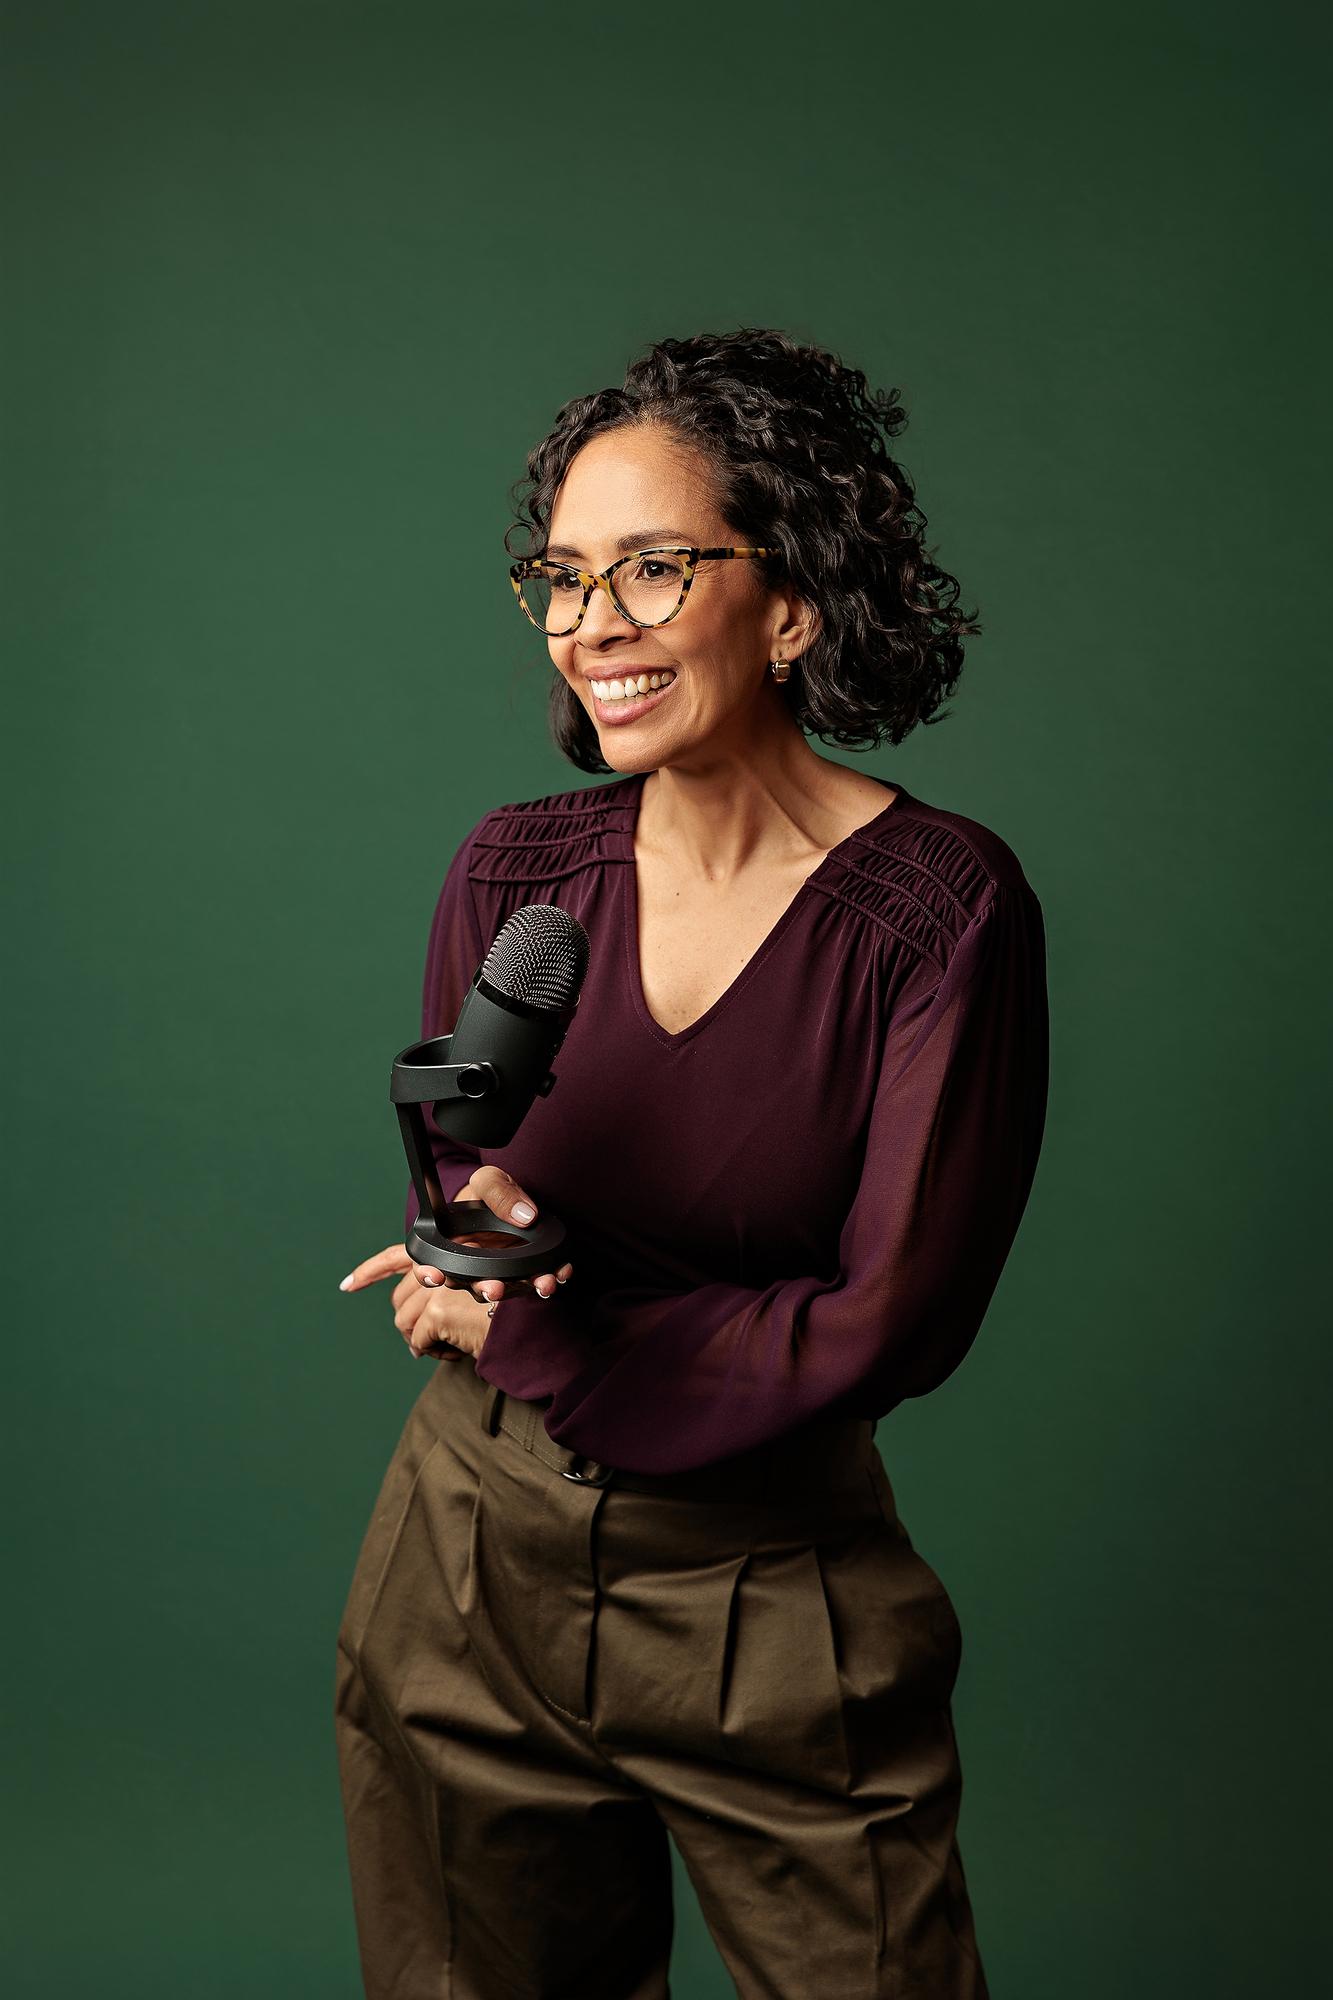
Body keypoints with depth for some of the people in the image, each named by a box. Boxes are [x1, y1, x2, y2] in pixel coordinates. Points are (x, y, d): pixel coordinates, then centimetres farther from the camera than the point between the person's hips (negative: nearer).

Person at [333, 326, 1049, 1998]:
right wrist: (486, 1227, -17)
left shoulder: (944, 908, -15)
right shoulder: (514, 871, -3)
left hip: (773, 1598, -3)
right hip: (471, 1568, 4)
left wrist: (542, 1338, -13)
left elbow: (892, 1324, -15)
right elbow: (450, 1214, 6)